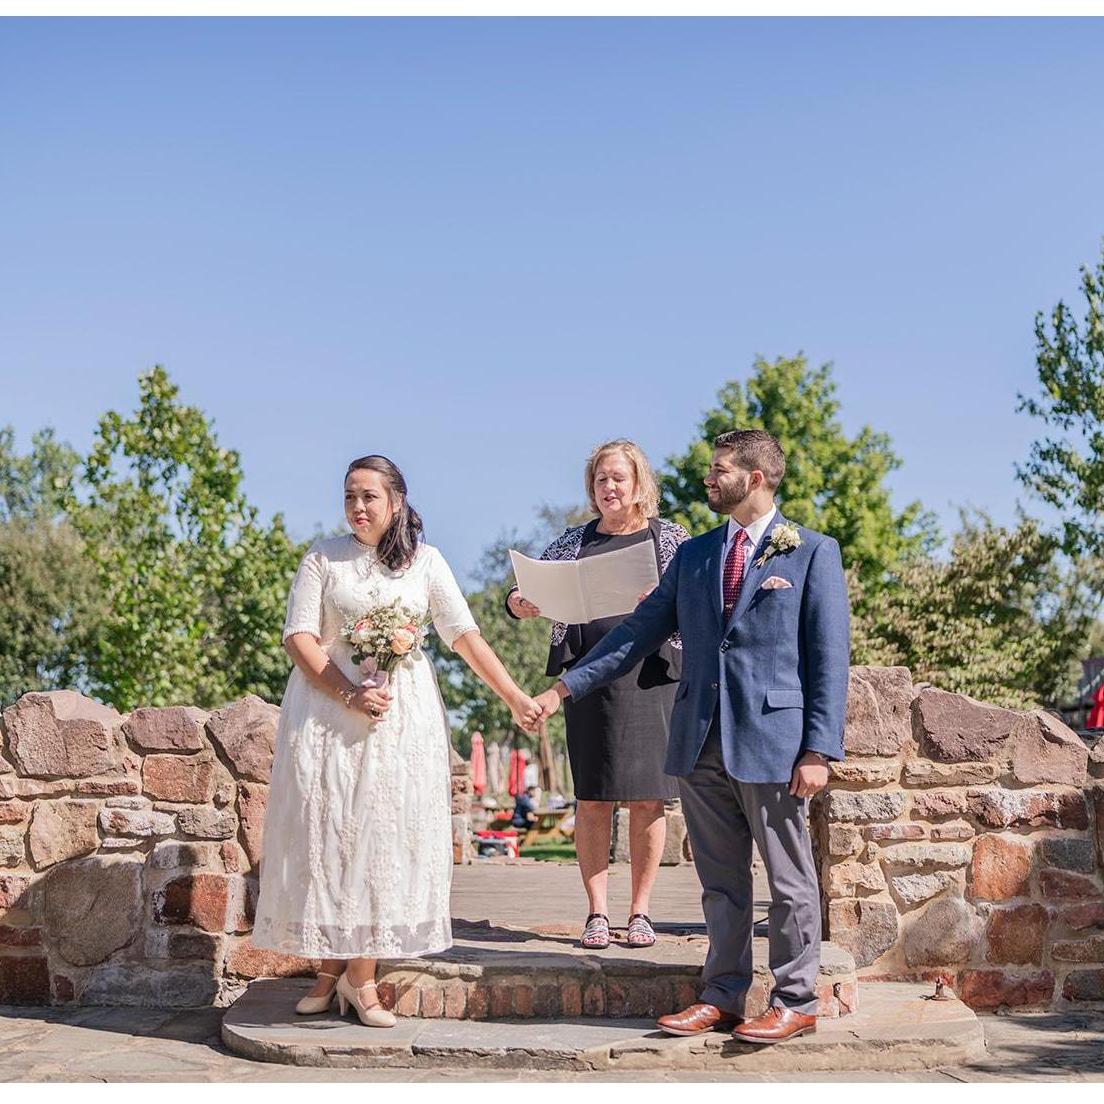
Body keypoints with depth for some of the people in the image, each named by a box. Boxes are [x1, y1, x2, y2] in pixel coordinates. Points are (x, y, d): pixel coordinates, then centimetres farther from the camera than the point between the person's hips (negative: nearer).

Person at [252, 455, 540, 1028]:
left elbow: (464, 634, 3)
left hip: (401, 716, 0)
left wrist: (514, 697, -4)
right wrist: (350, 695, -14)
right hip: (328, 709, 0)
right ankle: (332, 968, 10)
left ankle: (360, 975, 2)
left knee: (384, 830, -3)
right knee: (327, 831, 0)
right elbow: (298, 636, -3)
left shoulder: (425, 562, 6)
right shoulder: (323, 557, 4)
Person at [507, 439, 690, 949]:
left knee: (647, 797, 0)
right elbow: (530, 589, 13)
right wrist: (517, 602, -9)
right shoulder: (573, 542, 13)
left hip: (650, 675, -1)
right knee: (591, 797, 1)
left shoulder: (671, 538, 8)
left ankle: (640, 911, 10)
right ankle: (596, 912, 9)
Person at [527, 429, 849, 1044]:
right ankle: (724, 996, 22)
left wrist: (818, 750, -11)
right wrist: (565, 687, 7)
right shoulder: (694, 555, 15)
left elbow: (830, 658, -4)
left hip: (773, 741, -5)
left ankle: (795, 1002, 14)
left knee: (789, 880, 4)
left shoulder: (814, 553, 0)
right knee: (720, 880, 12)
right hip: (702, 742, 5)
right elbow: (640, 631, 14)